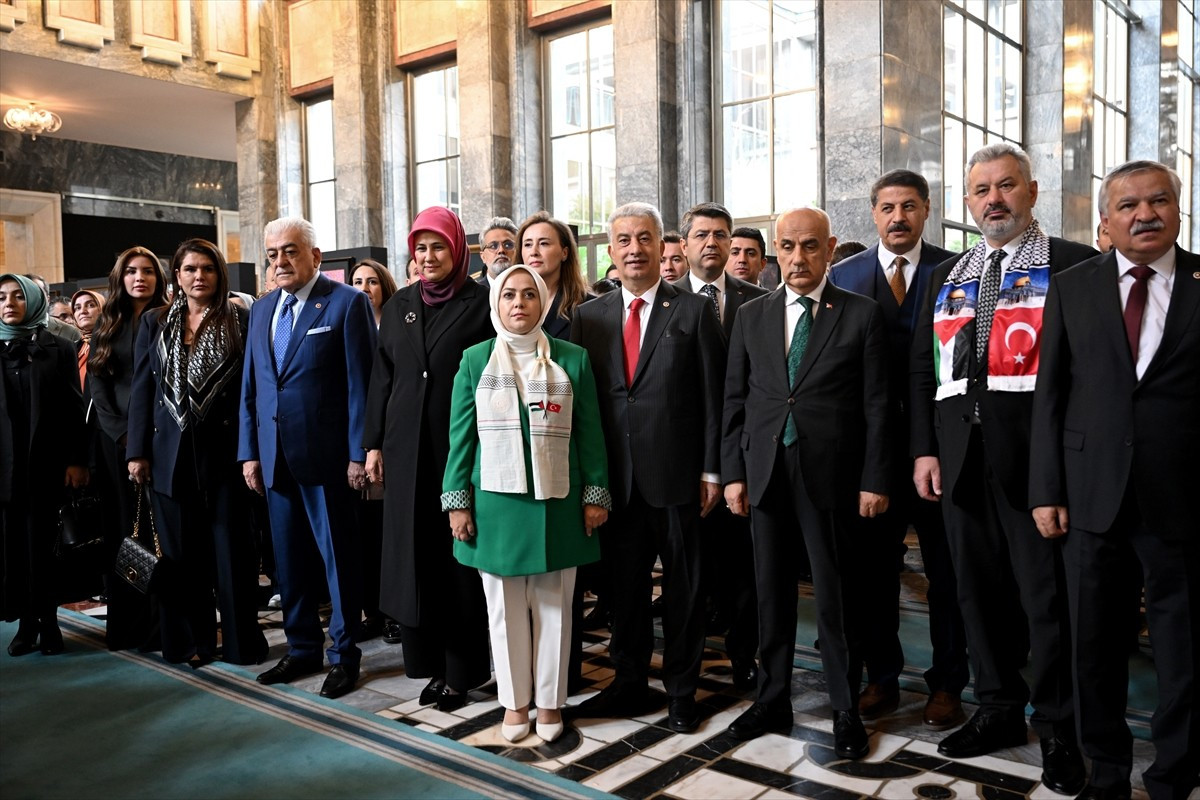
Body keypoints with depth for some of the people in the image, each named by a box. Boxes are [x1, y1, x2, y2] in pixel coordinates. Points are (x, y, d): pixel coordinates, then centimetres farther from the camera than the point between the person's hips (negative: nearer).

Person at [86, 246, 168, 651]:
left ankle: (161, 622, 4)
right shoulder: (108, 322, 12)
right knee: (122, 526, 5)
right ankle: (125, 623, 12)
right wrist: (121, 431, -6)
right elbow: (95, 381, 7)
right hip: (115, 438, 3)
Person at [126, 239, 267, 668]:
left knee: (232, 548, 3)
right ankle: (189, 642, 21)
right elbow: (141, 389, 9)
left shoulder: (240, 320, 1)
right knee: (181, 552, 9)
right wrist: (137, 452, 3)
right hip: (171, 453, 3)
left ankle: (241, 642, 15)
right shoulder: (154, 323, 10)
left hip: (224, 451, -3)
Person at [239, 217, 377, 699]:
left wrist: (359, 452, -13)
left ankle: (344, 654, 18)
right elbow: (250, 386, 15)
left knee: (338, 558, 4)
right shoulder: (262, 310, 14)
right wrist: (249, 451, 9)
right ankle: (302, 648, 29)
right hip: (275, 458, 6)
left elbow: (360, 383, -10)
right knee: (289, 560, 14)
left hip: (325, 456, -6)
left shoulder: (346, 303, -6)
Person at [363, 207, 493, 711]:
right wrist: (373, 442, 8)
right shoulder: (400, 305, 11)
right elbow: (382, 376, 12)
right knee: (414, 554, 8)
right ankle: (430, 660, 22)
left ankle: (463, 669, 15)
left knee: (459, 556, 3)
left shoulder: (481, 303, -3)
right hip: (406, 448, 5)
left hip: (461, 446, -4)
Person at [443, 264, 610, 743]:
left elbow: (589, 432, 3)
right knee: (504, 605, 8)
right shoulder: (475, 360, 4)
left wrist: (595, 495, 0)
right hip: (496, 500, 1)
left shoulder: (572, 359, 2)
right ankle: (515, 700, 24)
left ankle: (549, 700, 22)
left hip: (556, 501, 0)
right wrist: (458, 501, 0)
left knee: (552, 604, 7)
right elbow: (461, 435, 4)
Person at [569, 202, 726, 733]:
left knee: (683, 588, 9)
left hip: (676, 473, -2)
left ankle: (681, 690, 24)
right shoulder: (588, 316, 8)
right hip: (616, 479, 3)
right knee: (623, 585, 13)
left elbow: (712, 397, -2)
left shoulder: (695, 311, 0)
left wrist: (711, 471, -5)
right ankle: (630, 684, 29)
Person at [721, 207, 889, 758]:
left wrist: (874, 480, -7)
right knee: (771, 592, 12)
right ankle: (772, 699, 27)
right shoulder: (751, 316, 8)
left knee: (835, 597, 5)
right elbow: (734, 399, 8)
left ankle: (846, 711, 21)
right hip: (764, 473, 3)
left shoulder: (862, 314, -1)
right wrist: (732, 472, 3)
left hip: (830, 475, -3)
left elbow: (876, 404, -2)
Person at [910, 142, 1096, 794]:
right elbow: (923, 369, 13)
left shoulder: (1074, 265, 1)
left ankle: (1058, 729, 18)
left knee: (1048, 593, 2)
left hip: (1037, 458, -5)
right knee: (978, 589, 12)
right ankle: (998, 710, 28)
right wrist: (924, 449, 5)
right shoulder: (945, 277, 16)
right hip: (961, 461, 5)